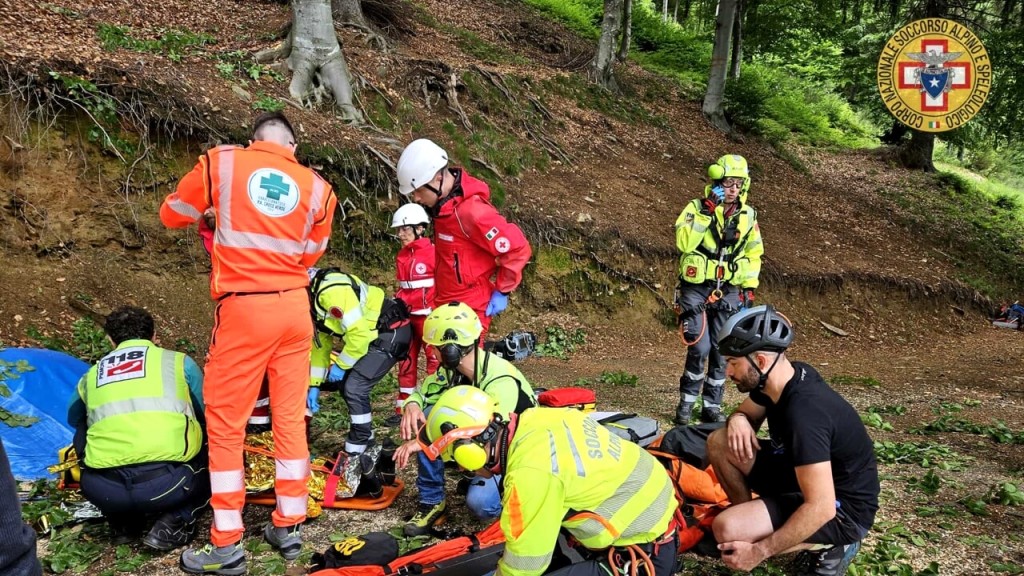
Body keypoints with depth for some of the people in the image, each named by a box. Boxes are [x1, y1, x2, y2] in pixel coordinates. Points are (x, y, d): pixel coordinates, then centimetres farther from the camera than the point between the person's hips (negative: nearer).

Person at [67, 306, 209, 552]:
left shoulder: (93, 374, 24)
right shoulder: (178, 361, 17)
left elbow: (73, 418, 44)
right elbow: (208, 417, 25)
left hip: (104, 492, 3)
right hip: (167, 484, -3)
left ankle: (123, 523, 21)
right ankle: (174, 524, 4)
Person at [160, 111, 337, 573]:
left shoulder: (221, 162, 0)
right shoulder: (317, 188, 6)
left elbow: (172, 215, 13)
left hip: (245, 310, -3)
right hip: (295, 308, 4)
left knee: (225, 424, 6)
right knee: (291, 418, 13)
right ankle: (288, 527, 23)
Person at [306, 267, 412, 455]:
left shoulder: (331, 290, -25)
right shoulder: (313, 297, 8)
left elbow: (359, 333, -28)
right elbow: (320, 343, 16)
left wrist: (340, 365, -13)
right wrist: (314, 385, 15)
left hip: (392, 332, -10)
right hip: (371, 334, 10)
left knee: (355, 387, -13)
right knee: (343, 381, 12)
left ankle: (357, 453, 1)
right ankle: (365, 438, 27)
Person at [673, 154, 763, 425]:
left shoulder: (748, 216, 6)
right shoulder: (697, 207, -5)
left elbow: (754, 255, 15)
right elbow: (684, 242, -21)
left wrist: (749, 288, 8)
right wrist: (707, 212, -23)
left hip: (728, 293, 4)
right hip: (696, 290, -4)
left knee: (721, 351, 5)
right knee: (700, 348, -12)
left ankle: (712, 406, 17)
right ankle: (686, 402, 8)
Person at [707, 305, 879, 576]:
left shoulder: (804, 412, -33)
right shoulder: (784, 378, -6)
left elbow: (821, 508, -34)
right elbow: (748, 413, 14)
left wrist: (759, 552, -28)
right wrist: (738, 419, -12)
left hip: (842, 508, -8)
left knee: (728, 529, -26)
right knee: (719, 442, -2)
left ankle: (830, 544, -6)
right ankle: (749, 514, 12)